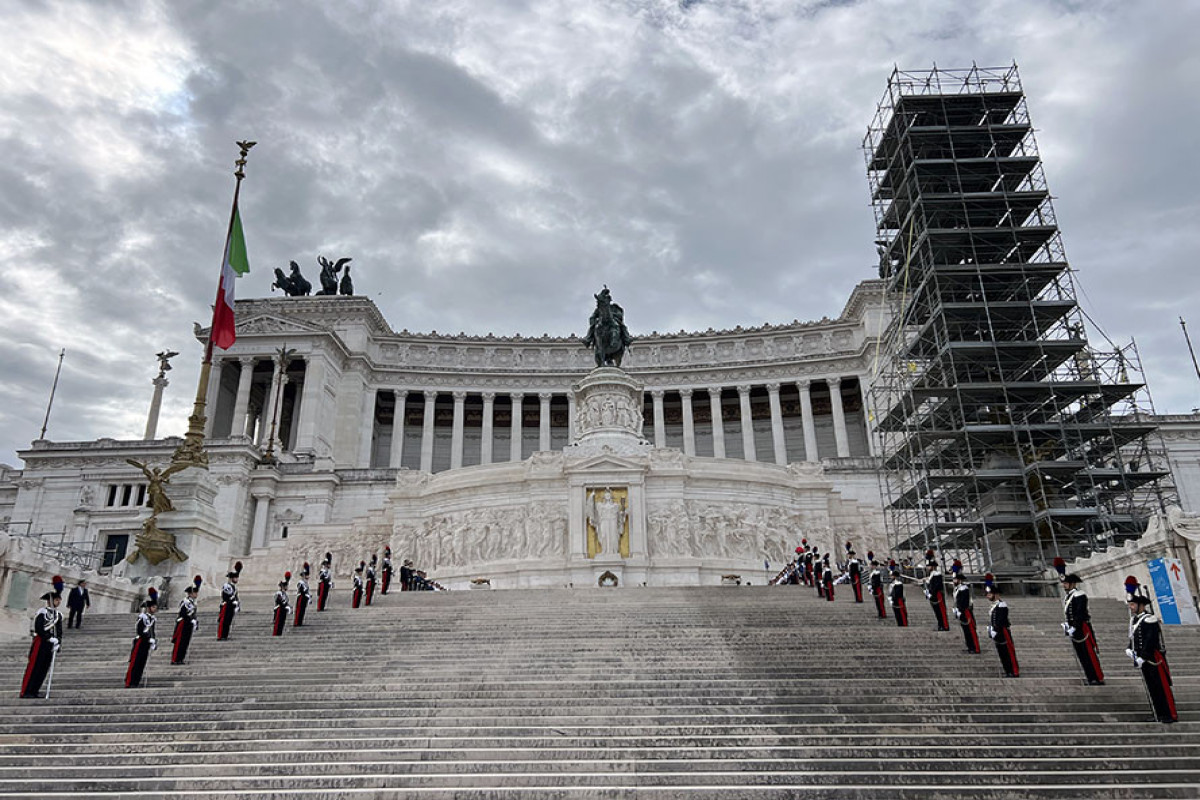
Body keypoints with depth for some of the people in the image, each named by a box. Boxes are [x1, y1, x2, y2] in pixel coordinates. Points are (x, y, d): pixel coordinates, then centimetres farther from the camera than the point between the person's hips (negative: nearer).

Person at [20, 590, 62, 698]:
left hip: (51, 644, 7)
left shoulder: (58, 615, 13)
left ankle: (34, 692, 12)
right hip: (40, 642, -7)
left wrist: (57, 646, 6)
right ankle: (25, 692, 0)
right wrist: (50, 638, -20)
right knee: (33, 667, -5)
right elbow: (39, 629, -17)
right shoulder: (42, 612, -9)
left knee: (44, 669, 5)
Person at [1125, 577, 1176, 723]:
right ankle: (1159, 714, 21)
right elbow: (1133, 638, 17)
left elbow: (1151, 641, -20)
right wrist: (1129, 649, 0)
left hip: (1154, 659, -8)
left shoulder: (1149, 620, -17)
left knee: (1162, 686, 0)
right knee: (1151, 687, 12)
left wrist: (1142, 657, -21)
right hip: (1142, 660, 8)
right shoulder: (1134, 620, 9)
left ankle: (1171, 715, 8)